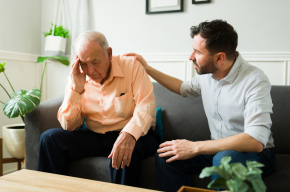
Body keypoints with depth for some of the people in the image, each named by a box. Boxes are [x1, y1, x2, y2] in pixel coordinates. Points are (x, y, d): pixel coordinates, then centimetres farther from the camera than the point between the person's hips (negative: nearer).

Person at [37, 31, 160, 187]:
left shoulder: (131, 67, -8)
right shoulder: (76, 78, 1)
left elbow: (147, 106, -20)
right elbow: (69, 126, -1)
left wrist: (129, 134, -40)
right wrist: (76, 89, -15)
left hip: (133, 136, -3)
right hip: (94, 136, 4)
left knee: (123, 154, -37)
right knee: (49, 138, -14)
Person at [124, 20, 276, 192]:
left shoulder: (255, 80, -23)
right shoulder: (206, 74, -2)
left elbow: (255, 141, -32)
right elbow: (184, 88, 22)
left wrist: (195, 147, -30)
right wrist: (148, 69, 17)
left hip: (256, 152, -5)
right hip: (218, 148, 5)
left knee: (224, 159, -38)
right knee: (165, 155, -15)